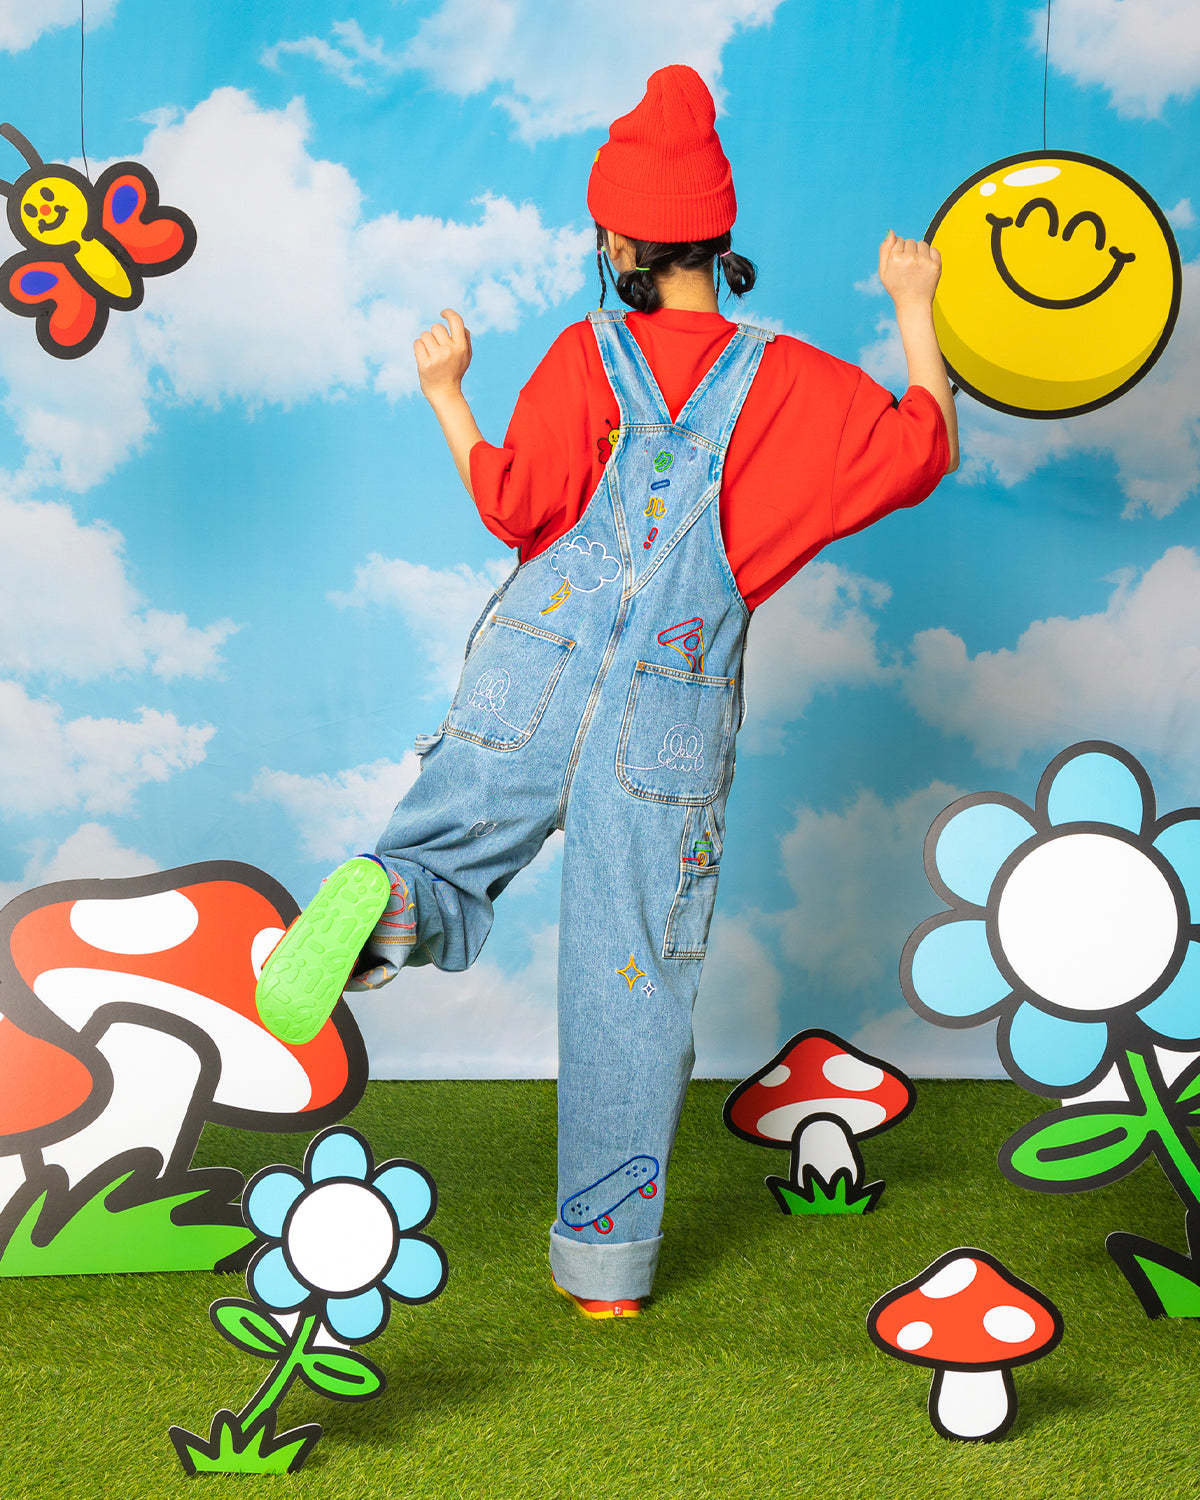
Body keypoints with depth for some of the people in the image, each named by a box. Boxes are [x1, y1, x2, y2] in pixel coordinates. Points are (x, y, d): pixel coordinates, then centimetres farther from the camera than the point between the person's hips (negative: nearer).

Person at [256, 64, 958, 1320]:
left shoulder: (587, 357, 0)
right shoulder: (794, 382, 3)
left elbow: (512, 505, -3)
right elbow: (928, 448, 14)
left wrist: (445, 391, 10)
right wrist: (915, 308, 25)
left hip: (532, 681, -1)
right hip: (672, 720, 1)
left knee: (442, 860, 14)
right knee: (632, 979, 8)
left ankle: (381, 905, -25)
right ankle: (606, 1255, 15)